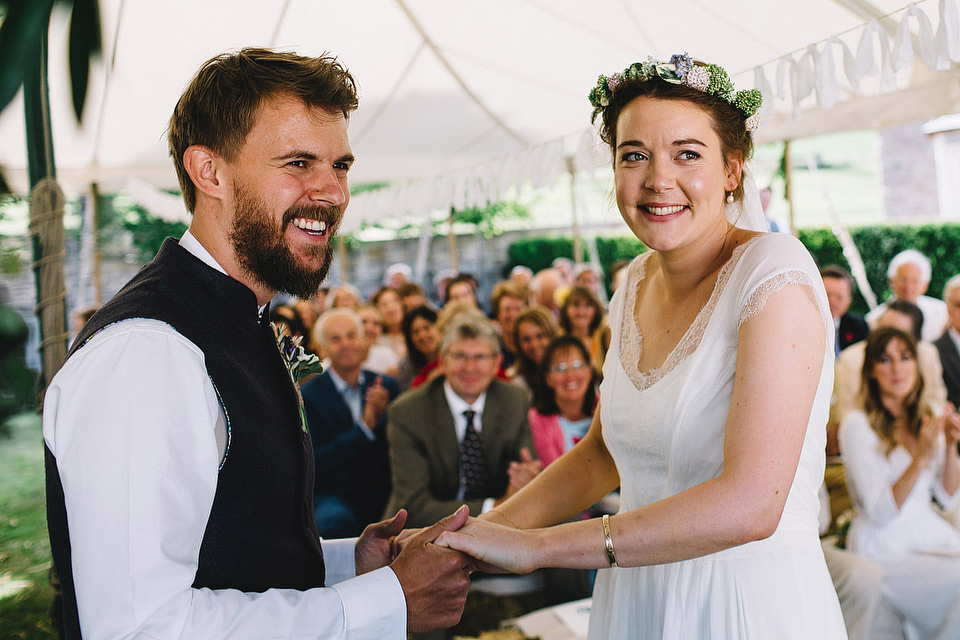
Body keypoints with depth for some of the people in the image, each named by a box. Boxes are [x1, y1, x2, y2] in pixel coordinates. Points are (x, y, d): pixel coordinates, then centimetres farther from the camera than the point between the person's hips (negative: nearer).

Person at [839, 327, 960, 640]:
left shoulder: (933, 416, 11)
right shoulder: (857, 424, -7)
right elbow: (880, 513, -12)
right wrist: (921, 458, -22)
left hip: (931, 533, 6)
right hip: (885, 549, -5)